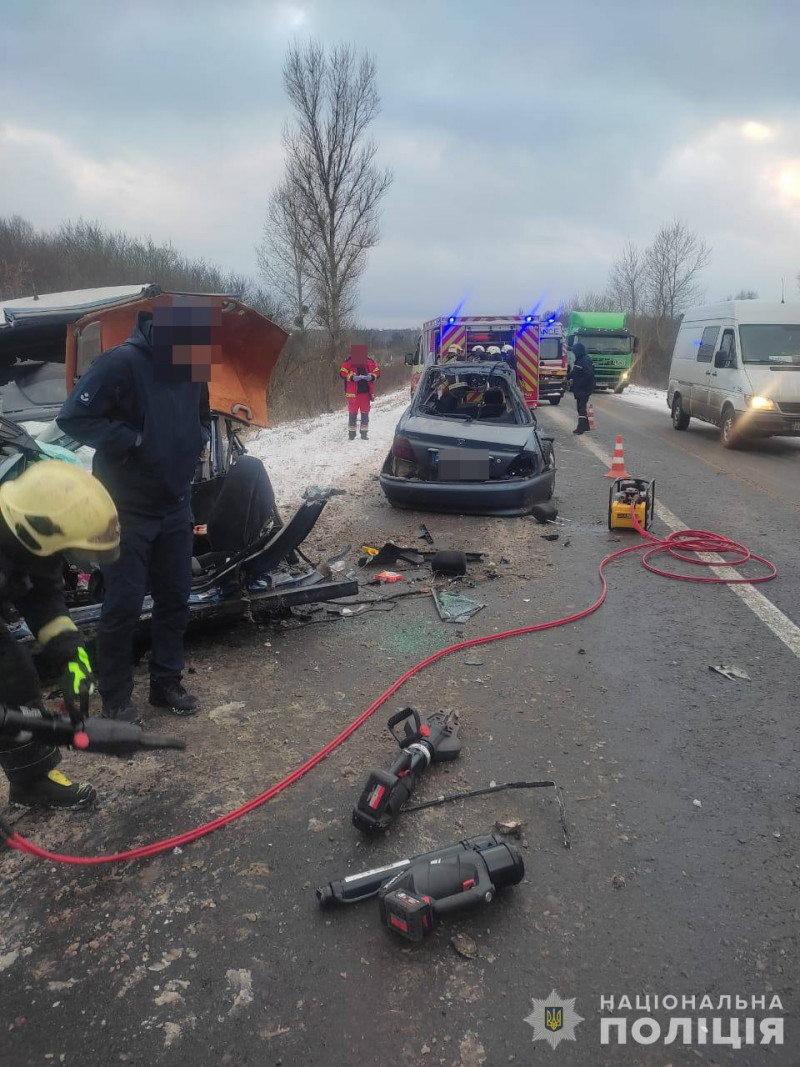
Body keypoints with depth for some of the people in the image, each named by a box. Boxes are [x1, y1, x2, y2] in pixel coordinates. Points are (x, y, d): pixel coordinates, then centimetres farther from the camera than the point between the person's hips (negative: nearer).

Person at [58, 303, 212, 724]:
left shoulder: (191, 366, 6)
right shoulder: (121, 362, -18)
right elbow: (73, 417, -21)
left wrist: (195, 441, 4)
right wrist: (131, 441, -22)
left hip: (175, 504, 7)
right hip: (127, 508, -7)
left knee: (175, 598, 12)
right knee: (124, 605, 0)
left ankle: (166, 683, 28)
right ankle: (115, 698, 17)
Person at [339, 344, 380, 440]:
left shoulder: (370, 362, 3)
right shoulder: (348, 362, -5)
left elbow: (377, 372, 7)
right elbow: (342, 372, -9)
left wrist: (371, 377, -14)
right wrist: (352, 377, -24)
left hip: (366, 392, 3)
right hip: (353, 393, -3)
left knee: (365, 413, 9)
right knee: (352, 414, 2)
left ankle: (364, 433, 20)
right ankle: (351, 433, 11)